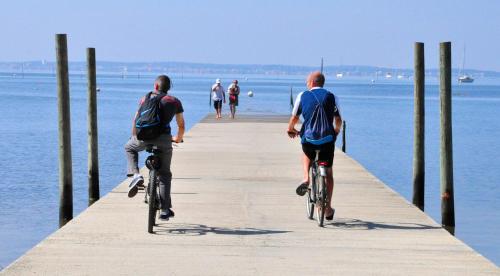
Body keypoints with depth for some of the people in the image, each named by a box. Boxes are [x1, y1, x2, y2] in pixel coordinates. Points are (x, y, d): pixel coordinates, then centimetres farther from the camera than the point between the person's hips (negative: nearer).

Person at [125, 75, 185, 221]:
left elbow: (136, 120, 19)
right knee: (164, 175, 14)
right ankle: (165, 210, 11)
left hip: (144, 137, 0)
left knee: (129, 147, 34)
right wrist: (178, 138, 41)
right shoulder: (174, 101, 16)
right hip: (164, 140, 0)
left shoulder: (145, 99, 17)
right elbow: (181, 125, 22)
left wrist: (135, 137, 34)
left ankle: (135, 175, 10)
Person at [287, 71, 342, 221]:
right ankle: (328, 209, 16)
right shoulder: (332, 97, 6)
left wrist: (291, 129, 30)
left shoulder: (302, 96, 4)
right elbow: (338, 120, 6)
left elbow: (294, 118, 8)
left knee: (306, 153, 36)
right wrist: (336, 130, 29)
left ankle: (306, 178, 11)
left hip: (308, 140, 0)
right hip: (328, 141, 0)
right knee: (328, 173, 18)